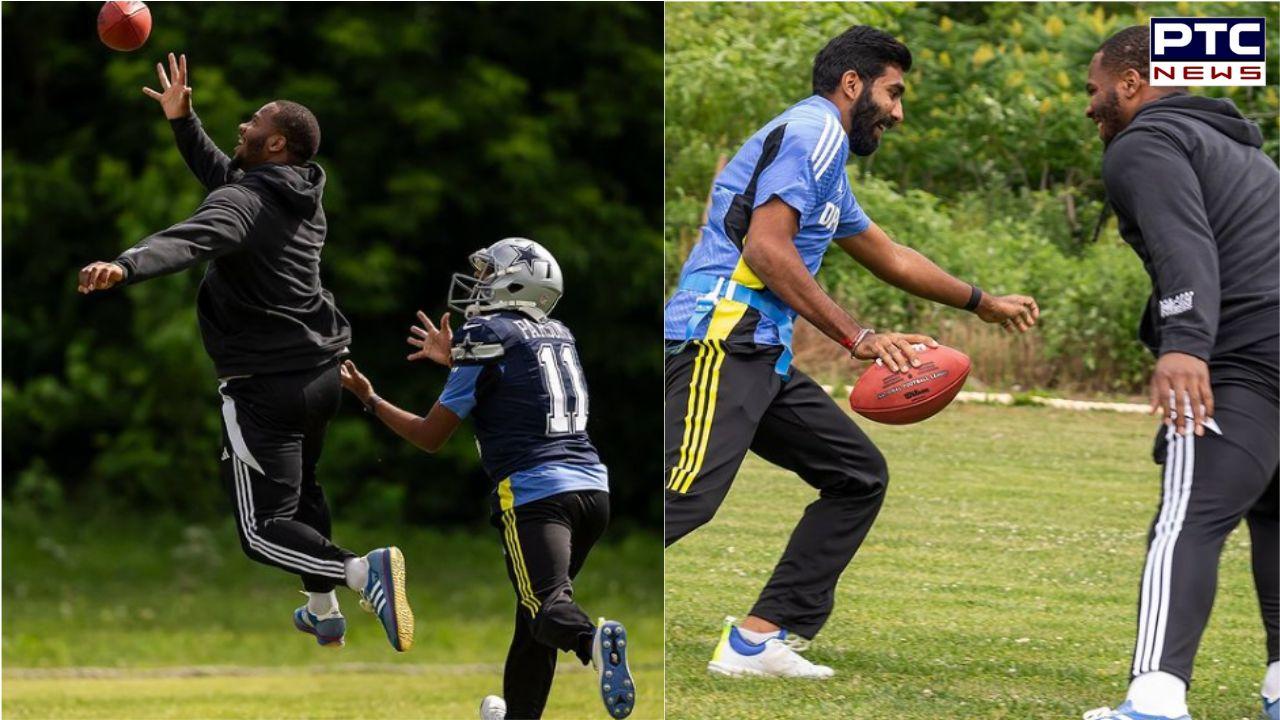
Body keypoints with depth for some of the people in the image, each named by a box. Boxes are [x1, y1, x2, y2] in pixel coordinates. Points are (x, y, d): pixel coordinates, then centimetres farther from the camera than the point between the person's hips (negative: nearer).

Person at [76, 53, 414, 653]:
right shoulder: (300, 198, 9)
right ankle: (323, 615, 41)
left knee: (264, 531, -7)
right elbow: (222, 175, 27)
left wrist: (126, 267, -54)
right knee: (301, 493, 31)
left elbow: (192, 240, -39)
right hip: (321, 373, 8)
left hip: (264, 388, -8)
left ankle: (362, 571, -30)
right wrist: (181, 121, 24)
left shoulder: (244, 203, -17)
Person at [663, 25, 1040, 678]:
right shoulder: (814, 131, -5)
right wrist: (857, 337, -17)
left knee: (858, 474, 13)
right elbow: (765, 248, -16)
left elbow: (889, 257, 42)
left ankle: (760, 640, 7)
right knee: (687, 493, -26)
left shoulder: (824, 152, 27)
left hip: (759, 356, 11)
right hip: (720, 338, -11)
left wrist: (983, 303, 51)